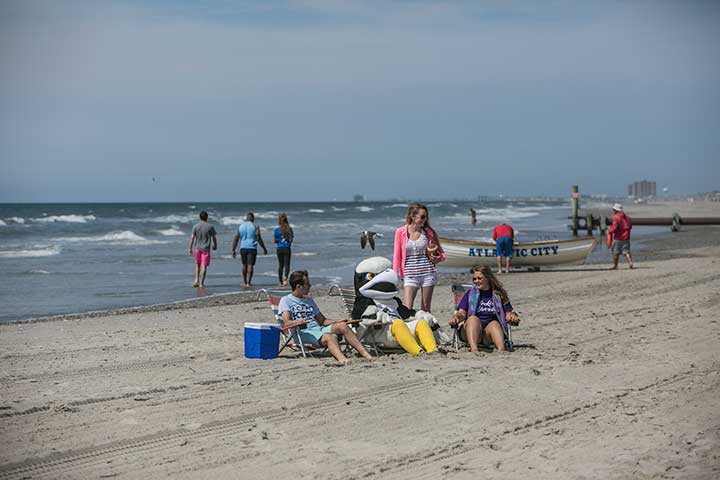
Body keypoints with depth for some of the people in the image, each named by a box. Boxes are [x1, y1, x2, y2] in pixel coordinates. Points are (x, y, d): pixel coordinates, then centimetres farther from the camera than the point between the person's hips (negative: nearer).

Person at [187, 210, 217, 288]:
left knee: (197, 264, 20)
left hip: (198, 248, 2)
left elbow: (192, 238, -4)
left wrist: (190, 248, 1)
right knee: (204, 266, 0)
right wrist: (215, 246, 18)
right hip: (206, 249, -2)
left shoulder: (196, 227, -3)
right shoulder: (210, 227, -6)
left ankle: (196, 280, 7)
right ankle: (201, 283, -2)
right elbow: (214, 238, 1)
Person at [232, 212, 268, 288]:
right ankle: (248, 283, -11)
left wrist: (234, 250, 7)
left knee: (244, 265, 15)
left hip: (243, 248, 3)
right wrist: (264, 248, 0)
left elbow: (236, 238, 3)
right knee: (250, 265, -4)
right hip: (252, 248, -3)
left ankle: (245, 282, 23)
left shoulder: (240, 226, 6)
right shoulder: (255, 227, -4)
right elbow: (259, 239, -8)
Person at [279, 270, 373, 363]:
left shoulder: (309, 300, 28)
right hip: (303, 333, -6)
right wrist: (299, 322, -30)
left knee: (342, 326, -20)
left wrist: (337, 321, 8)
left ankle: (365, 353, -30)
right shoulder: (286, 300, 7)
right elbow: (286, 323, -9)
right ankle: (342, 359, -64)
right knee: (329, 337, -35)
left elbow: (322, 321, 26)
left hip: (318, 328, 7)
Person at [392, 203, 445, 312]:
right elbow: (397, 255, 4)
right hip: (410, 275, -1)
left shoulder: (429, 232, 4)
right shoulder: (400, 232, 0)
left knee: (425, 309, 6)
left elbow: (441, 253, 14)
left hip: (428, 274, 1)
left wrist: (438, 259, -8)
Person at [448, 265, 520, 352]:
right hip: (471, 329, 0)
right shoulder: (470, 294, 18)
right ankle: (474, 349, -57)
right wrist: (456, 317, -15)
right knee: (473, 318, -33)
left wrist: (512, 316, -11)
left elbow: (508, 313, 14)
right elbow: (462, 313, 8)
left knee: (494, 323, -33)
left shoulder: (498, 294, 19)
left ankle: (501, 349, -60)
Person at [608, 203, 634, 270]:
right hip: (626, 238, 6)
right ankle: (630, 262, -15)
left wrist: (609, 229, 1)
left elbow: (614, 228, -19)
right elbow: (630, 226, 18)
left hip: (618, 238, -6)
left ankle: (615, 266, 13)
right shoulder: (627, 217, 9)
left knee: (615, 252, 6)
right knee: (626, 251, 3)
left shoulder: (616, 218, -14)